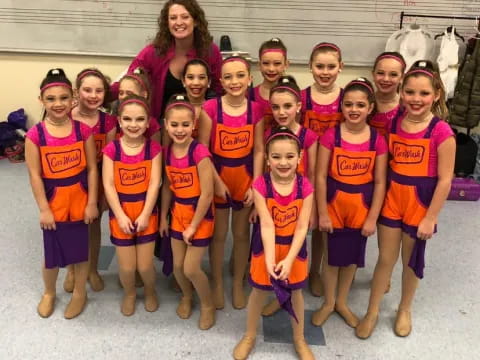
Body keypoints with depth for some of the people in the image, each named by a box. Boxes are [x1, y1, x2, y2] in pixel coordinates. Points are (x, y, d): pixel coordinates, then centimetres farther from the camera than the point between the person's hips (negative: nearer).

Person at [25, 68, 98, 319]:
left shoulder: (83, 130, -7)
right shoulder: (35, 135, -11)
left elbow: (92, 169, -4)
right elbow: (35, 175, -9)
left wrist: (92, 203, -5)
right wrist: (43, 209, -9)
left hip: (79, 201, 1)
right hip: (53, 203, -1)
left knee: (80, 249, 13)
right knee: (52, 253, 12)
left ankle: (79, 293, 36)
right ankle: (49, 293, 39)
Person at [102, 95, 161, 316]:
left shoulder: (153, 148, -5)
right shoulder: (111, 149, -6)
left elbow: (154, 183, -9)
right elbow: (108, 184, -8)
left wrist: (145, 215, -14)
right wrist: (120, 216, -14)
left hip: (146, 212, 0)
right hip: (121, 214, 0)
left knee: (145, 265, 5)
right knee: (126, 266, 6)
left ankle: (150, 292, 36)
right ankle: (129, 293, 37)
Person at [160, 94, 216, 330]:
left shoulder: (200, 152, -23)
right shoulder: (167, 152, -3)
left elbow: (207, 194, -21)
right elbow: (167, 187, 8)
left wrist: (194, 226, -15)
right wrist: (163, 217, 11)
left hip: (199, 215, -5)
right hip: (178, 214, 5)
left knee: (191, 268, -1)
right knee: (177, 266, 13)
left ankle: (208, 305, 26)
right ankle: (187, 296, 42)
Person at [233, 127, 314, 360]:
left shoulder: (305, 187, -15)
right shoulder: (261, 185, -19)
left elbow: (302, 227, -16)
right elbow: (267, 224, -22)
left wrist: (289, 259, -22)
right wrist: (269, 259, -27)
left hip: (294, 248, 1)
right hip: (266, 246, -1)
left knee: (295, 292, 17)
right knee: (259, 291, 16)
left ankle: (299, 340, 39)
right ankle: (249, 336, 39)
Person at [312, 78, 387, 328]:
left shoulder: (378, 141, -7)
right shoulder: (331, 136, -12)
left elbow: (380, 182, -4)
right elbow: (321, 177, -10)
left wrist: (372, 218, -6)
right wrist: (322, 213, -10)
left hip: (361, 207, 2)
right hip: (334, 205, -1)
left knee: (352, 256, 16)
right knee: (333, 255, 12)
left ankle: (342, 302, 37)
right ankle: (328, 302, 34)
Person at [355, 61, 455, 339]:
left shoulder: (441, 131, -16)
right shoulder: (393, 123, -2)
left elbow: (445, 180, -13)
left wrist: (431, 218, -12)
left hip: (420, 203, -3)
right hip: (391, 199, 3)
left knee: (412, 261, 16)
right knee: (385, 258, 12)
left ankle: (405, 310, 38)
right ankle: (372, 312, 28)